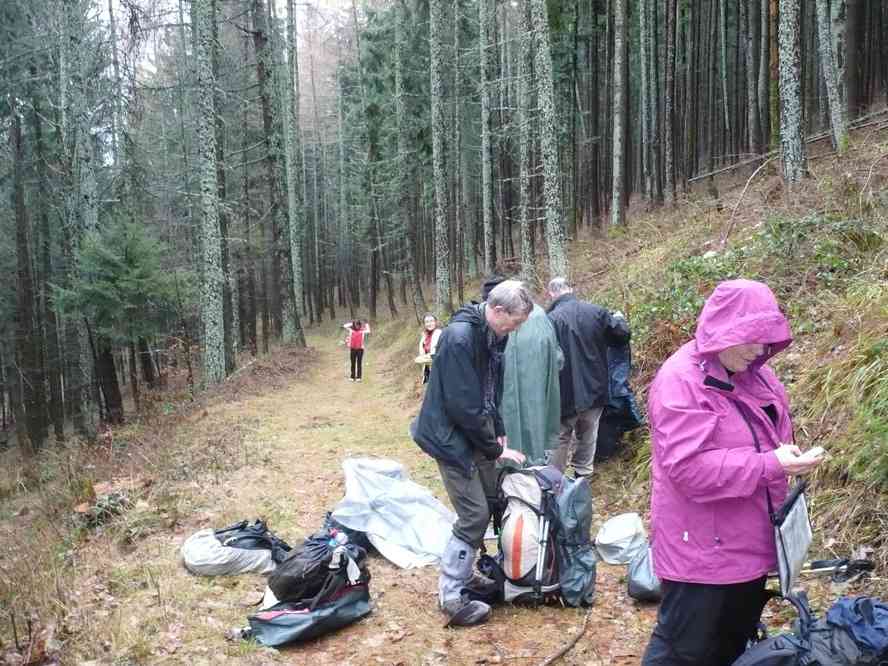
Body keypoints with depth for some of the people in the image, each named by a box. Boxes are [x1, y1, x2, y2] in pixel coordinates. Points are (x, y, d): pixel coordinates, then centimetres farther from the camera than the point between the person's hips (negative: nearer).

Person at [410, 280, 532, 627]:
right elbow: (463, 404, -25)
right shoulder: (460, 337, -25)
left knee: (490, 503, 13)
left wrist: (498, 431, 6)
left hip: (476, 432, 9)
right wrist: (495, 448, -16)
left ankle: (464, 574, 29)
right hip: (451, 436, -9)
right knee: (474, 515, -7)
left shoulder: (494, 335, 4)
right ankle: (451, 597, 7)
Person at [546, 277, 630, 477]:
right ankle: (583, 477, 28)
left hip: (566, 394, -3)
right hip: (594, 391, 4)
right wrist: (619, 318, 26)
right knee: (587, 438, 18)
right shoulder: (596, 312, -4)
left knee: (560, 440, 10)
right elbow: (622, 335, 4)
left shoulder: (552, 319, -17)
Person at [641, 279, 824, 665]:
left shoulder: (752, 373, 5)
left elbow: (770, 434, 21)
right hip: (701, 550, -9)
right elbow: (689, 467, -29)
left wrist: (787, 457, 3)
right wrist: (770, 465, -30)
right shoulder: (680, 381, -22)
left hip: (749, 541, 9)